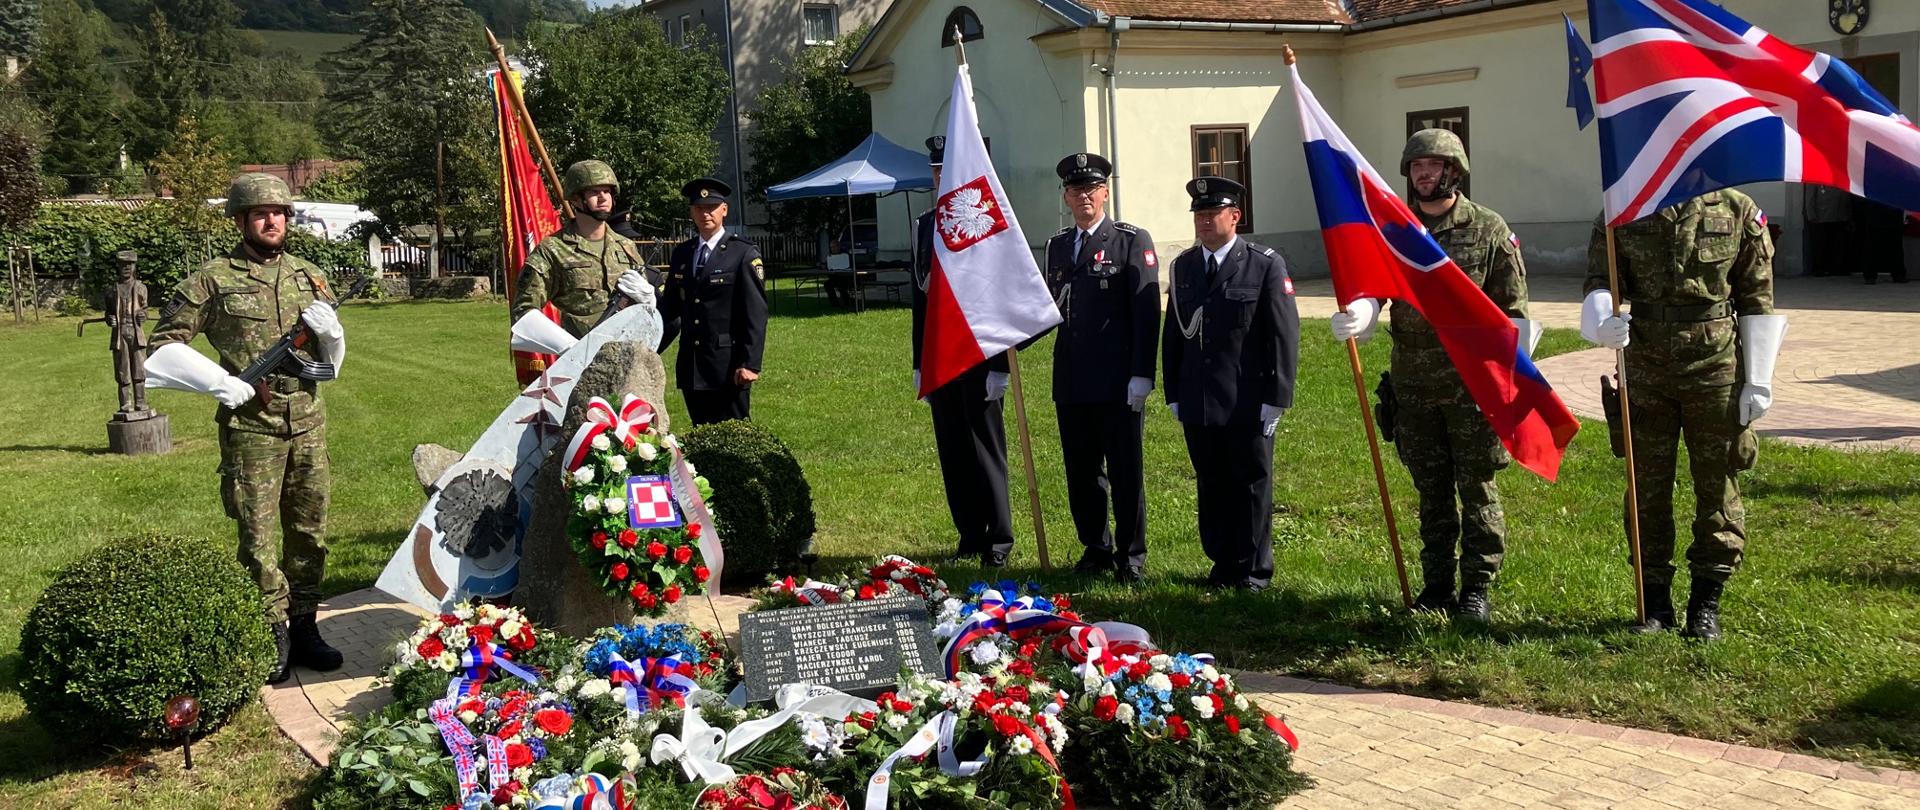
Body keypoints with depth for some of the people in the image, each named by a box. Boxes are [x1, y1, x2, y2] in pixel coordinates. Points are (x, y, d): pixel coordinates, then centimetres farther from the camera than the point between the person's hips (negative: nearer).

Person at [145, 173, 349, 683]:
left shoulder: (308, 277, 10)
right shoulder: (214, 280, -2)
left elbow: (332, 361, 14)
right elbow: (162, 349, -2)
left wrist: (329, 330, -8)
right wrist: (226, 386, -10)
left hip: (308, 422, 4)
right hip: (250, 427, -4)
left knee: (309, 532, 9)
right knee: (258, 538, -1)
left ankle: (304, 627, 21)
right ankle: (273, 640, 7)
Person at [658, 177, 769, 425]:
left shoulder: (744, 254, -4)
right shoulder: (681, 254, 12)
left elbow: (756, 313, -8)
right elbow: (670, 308, 16)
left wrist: (750, 363, -14)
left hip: (729, 367, -5)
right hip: (691, 367, 5)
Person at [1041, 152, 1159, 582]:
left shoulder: (1133, 241, -3)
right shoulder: (1057, 246, 14)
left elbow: (1147, 312, -8)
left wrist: (1141, 375, -14)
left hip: (1118, 382, -5)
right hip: (1071, 382, 5)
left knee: (1126, 472, 2)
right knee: (1081, 472, 11)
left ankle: (1131, 556, 13)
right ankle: (1096, 549, 25)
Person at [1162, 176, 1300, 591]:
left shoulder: (1266, 265, -4)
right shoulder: (1183, 266, 10)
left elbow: (1284, 335, -6)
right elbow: (1173, 334, 14)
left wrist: (1275, 398, -10)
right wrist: (1173, 394, 9)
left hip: (1248, 404, -4)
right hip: (1197, 403, 4)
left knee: (1252, 486, 5)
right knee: (1211, 486, 11)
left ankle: (1253, 571, 16)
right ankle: (1223, 565, 23)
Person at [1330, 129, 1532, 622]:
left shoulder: (1488, 229, -1)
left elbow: (1514, 310, 0)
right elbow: (1371, 287, 2)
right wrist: (1354, 317, -22)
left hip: (1474, 382, -3)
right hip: (1413, 383, 3)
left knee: (1477, 488, 2)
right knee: (1431, 490, 12)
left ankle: (1478, 588, 12)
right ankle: (1437, 584, 22)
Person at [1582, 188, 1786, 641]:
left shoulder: (1738, 212, 1)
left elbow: (1757, 299, 2)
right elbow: (1600, 282, -3)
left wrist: (1758, 381, -2)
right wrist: (1602, 322, -28)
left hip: (1716, 369, -1)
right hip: (1645, 370, 1)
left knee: (1717, 486, 5)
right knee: (1647, 485, 6)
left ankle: (1706, 603, 17)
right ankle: (1655, 602, 18)